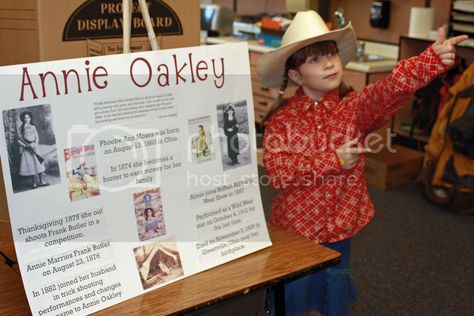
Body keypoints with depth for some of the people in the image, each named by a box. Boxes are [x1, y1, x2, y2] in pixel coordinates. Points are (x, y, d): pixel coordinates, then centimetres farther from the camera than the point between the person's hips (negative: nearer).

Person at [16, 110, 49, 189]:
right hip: (26, 149, -2)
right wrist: (26, 145, -15)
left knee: (39, 164, -2)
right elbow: (18, 140, -2)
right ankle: (34, 182, 4)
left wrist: (35, 146, -8)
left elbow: (37, 138, 7)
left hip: (34, 147, 2)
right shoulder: (20, 129, 1)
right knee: (30, 165, -3)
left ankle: (41, 181, 4)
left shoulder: (33, 127, 10)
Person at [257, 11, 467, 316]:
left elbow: (392, 88, -26)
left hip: (338, 226, 2)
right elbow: (277, 172, -20)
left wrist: (432, 60, -44)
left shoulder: (355, 107, -6)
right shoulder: (282, 118, -9)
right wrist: (334, 161, -21)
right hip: (293, 227, -1)